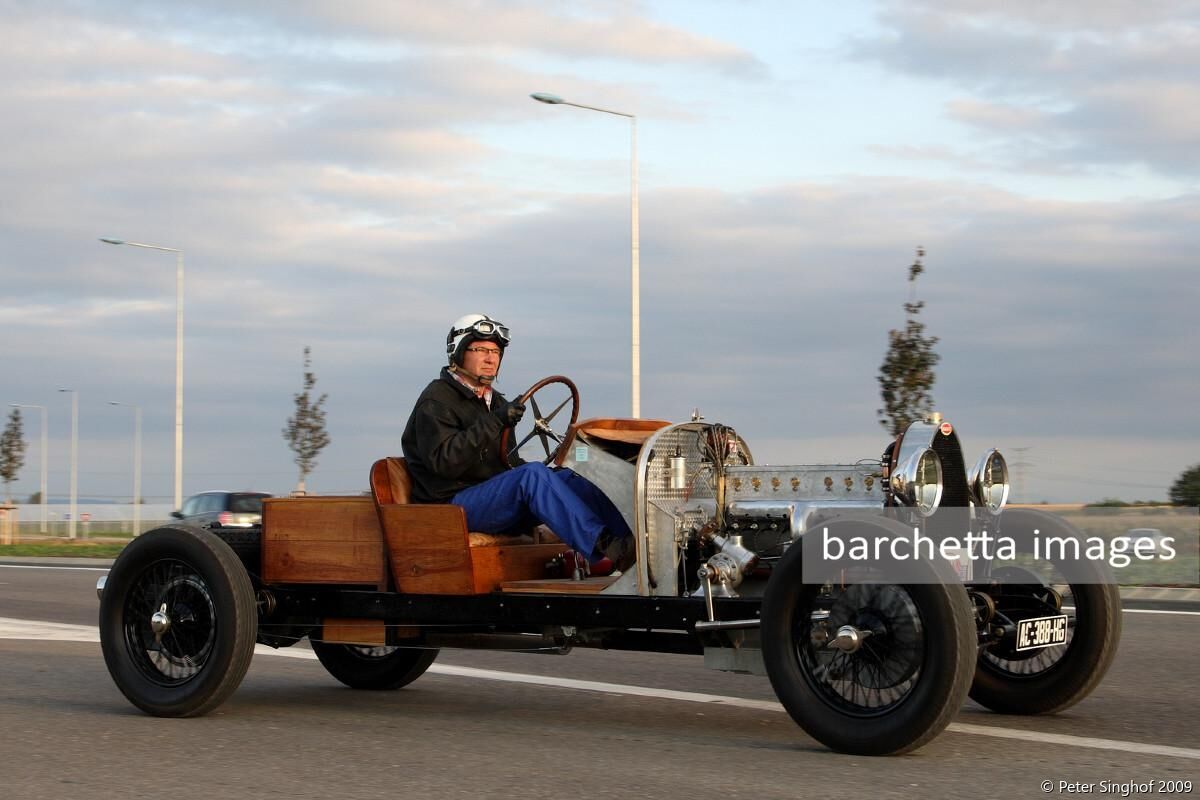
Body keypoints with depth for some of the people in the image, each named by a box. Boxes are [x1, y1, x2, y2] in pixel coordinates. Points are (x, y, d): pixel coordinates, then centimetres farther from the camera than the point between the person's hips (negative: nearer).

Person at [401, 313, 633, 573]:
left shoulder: (496, 401, 24)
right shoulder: (435, 401, -5)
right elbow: (443, 462, -20)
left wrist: (546, 475, 9)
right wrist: (493, 422, -26)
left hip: (497, 500, 8)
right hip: (453, 505, -8)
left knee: (567, 478, -12)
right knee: (533, 474, -30)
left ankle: (629, 540, -26)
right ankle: (601, 550, -41)